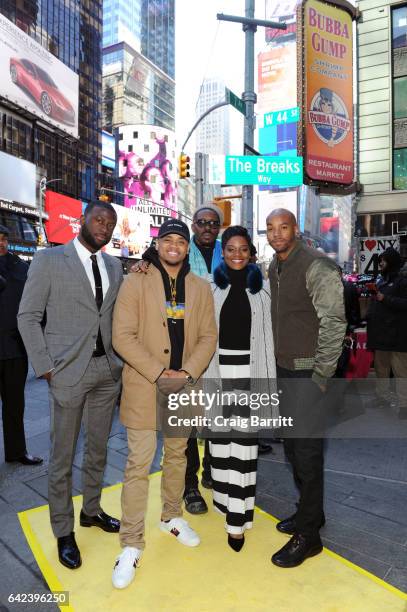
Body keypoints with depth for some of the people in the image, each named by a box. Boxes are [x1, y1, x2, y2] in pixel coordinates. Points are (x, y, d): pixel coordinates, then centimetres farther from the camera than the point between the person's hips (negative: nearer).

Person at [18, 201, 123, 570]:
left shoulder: (115, 266, 9)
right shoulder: (49, 260, -5)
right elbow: (28, 317, -5)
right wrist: (45, 367, -8)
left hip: (107, 370, 5)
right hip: (69, 372, -4)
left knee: (98, 449, 18)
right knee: (62, 457, 9)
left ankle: (91, 510, 40)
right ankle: (63, 531, 29)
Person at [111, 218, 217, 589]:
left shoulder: (201, 288, 6)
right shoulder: (135, 283, -5)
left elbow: (208, 337, 3)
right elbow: (123, 336, -11)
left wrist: (188, 372, -13)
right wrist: (159, 373, -18)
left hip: (184, 388, 4)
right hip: (143, 388, -3)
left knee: (177, 456, 19)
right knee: (138, 464, 1)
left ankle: (172, 516, 41)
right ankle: (132, 544, 17)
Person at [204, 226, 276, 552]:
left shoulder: (261, 285, 2)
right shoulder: (211, 284, 3)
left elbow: (268, 333, 1)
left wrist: (269, 378, -1)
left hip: (250, 369, -1)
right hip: (218, 367, 1)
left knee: (243, 440, 0)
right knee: (220, 436, 12)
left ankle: (237, 517, 10)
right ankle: (224, 497, 33)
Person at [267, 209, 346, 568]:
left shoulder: (317, 266, -14)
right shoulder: (273, 268, 11)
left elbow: (334, 323, -17)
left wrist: (321, 376, -16)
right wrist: (275, 364, 13)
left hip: (307, 373, -8)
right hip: (284, 370, 8)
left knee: (307, 451, 0)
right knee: (292, 446, 17)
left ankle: (308, 535, 17)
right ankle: (309, 512, 36)